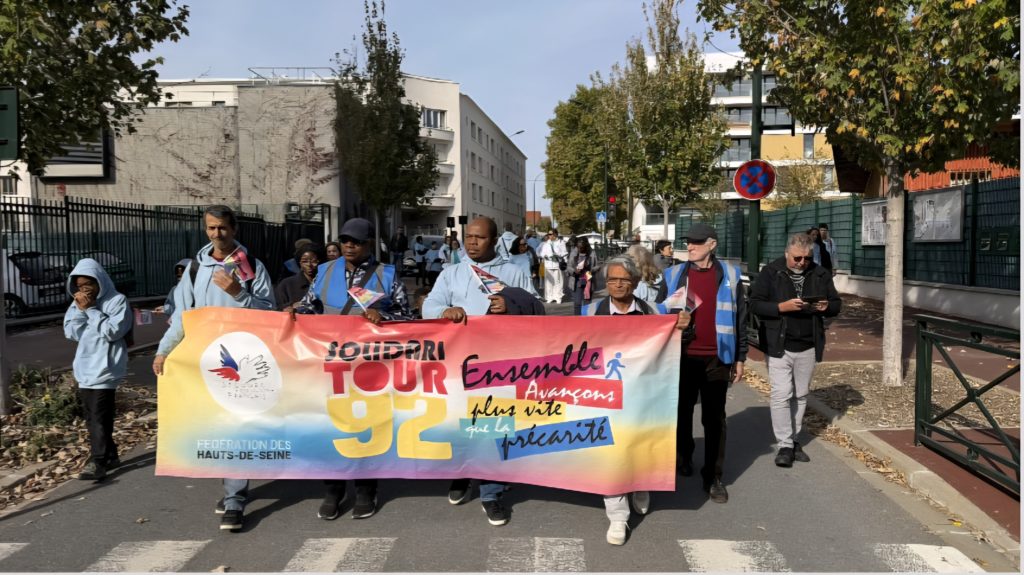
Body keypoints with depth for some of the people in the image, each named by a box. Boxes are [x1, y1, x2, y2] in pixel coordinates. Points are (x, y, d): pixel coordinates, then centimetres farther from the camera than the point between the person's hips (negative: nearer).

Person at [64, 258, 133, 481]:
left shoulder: (117, 301, -8)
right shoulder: (77, 304, 12)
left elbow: (112, 331, -17)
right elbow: (71, 332, 4)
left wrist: (91, 309, -14)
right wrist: (81, 309, -8)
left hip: (105, 369, -7)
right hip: (84, 369, 7)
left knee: (99, 417, -9)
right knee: (92, 417, 12)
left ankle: (97, 462, -7)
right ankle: (109, 456, 21)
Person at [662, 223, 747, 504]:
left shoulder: (729, 275, 2)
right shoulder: (674, 275, 3)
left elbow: (740, 318, 5)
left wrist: (740, 357, 4)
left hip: (717, 358, -1)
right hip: (683, 356, 1)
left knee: (714, 419, 5)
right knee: (683, 411, 15)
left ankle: (713, 477, 13)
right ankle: (684, 456, 37)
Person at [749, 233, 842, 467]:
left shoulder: (821, 274, 7)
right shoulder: (770, 273, -4)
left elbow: (836, 304, 12)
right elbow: (755, 304, -9)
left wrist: (827, 307, -11)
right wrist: (782, 307, -23)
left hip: (808, 347, 4)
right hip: (779, 346, -4)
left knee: (800, 395, 12)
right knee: (782, 395, -7)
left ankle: (795, 441, 24)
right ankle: (785, 445, 0)